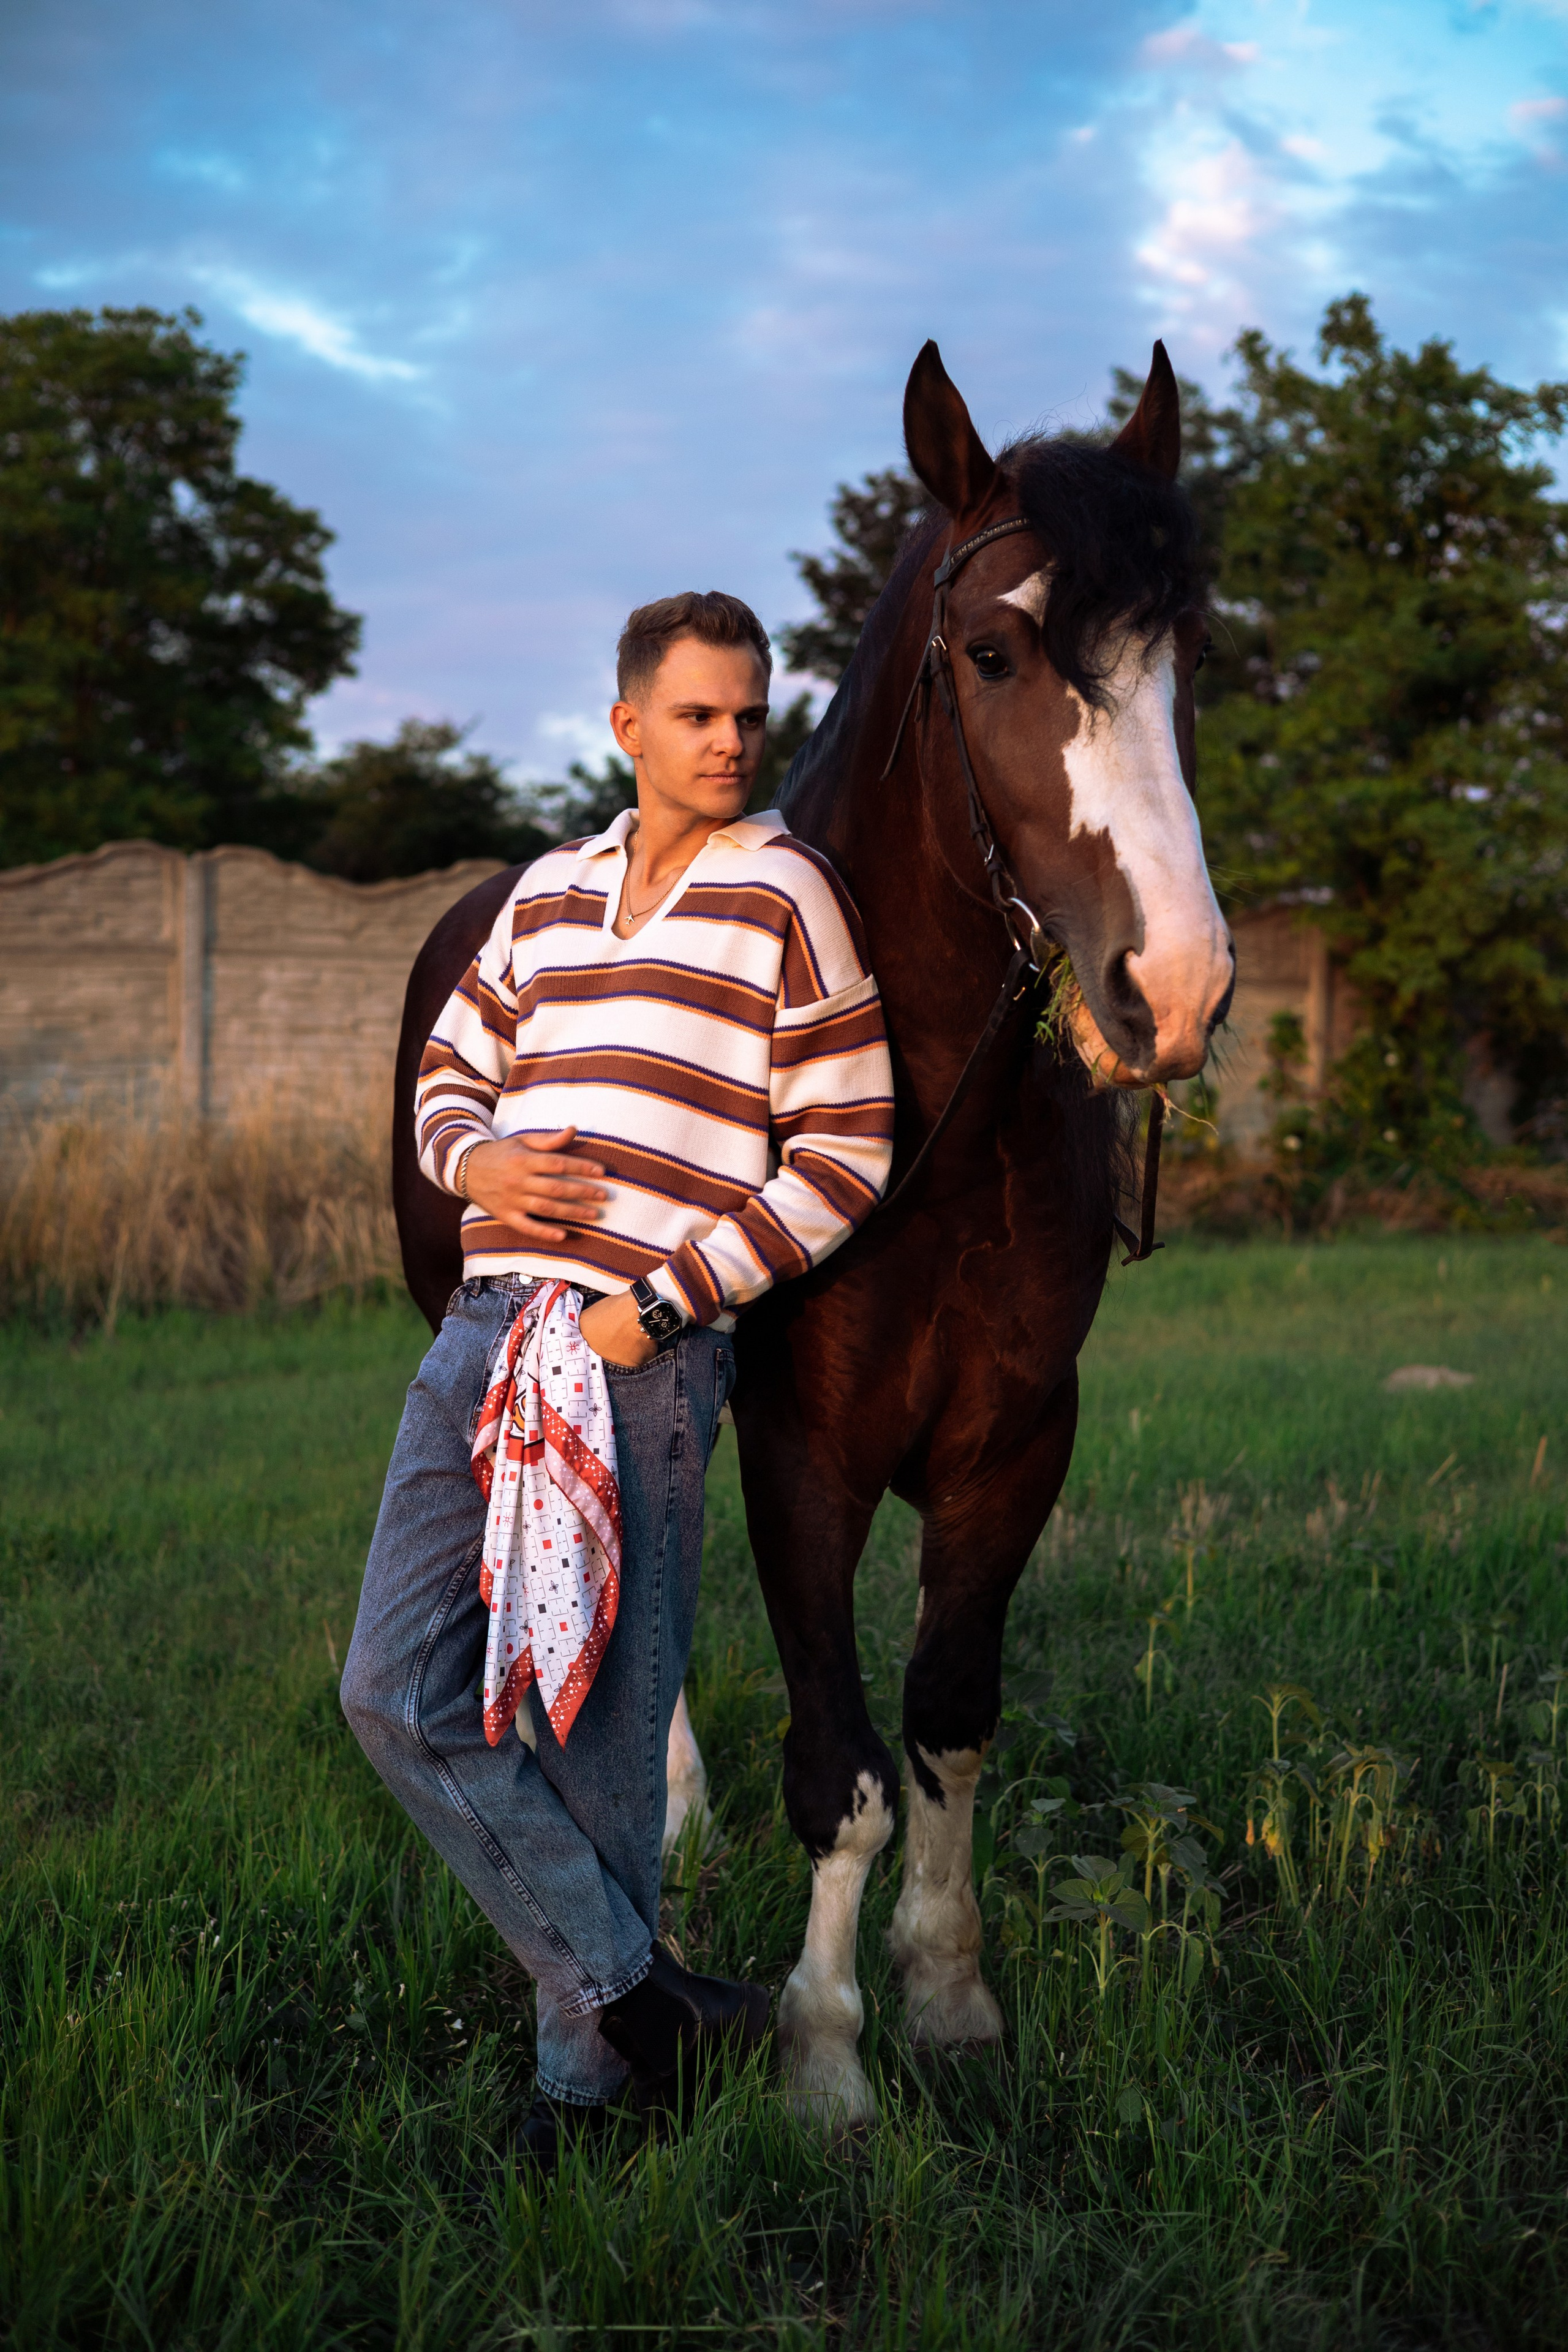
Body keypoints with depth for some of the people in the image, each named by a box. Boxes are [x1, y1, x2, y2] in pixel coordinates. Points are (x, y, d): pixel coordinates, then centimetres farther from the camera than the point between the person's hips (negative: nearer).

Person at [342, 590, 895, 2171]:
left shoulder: (784, 894, 1)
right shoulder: (550, 891, 17)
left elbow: (845, 1153, -3)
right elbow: (449, 1073, 26)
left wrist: (658, 1302, -11)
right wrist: (477, 1162, 1)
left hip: (645, 1349, -6)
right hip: (489, 1320, 6)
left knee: (597, 1735, 1)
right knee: (402, 1695, 0)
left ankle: (584, 2072, 18)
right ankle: (635, 1988, 9)